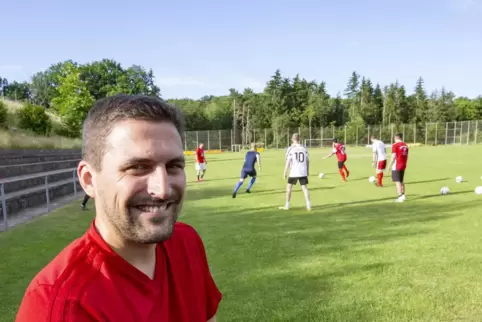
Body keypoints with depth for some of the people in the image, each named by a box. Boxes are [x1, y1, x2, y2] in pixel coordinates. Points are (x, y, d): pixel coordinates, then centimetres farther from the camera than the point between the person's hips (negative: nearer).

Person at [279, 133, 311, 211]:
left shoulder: (290, 149, -7)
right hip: (303, 172, 3)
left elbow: (288, 162, -9)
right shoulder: (304, 148, 4)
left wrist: (284, 173, -3)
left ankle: (287, 206, 14)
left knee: (289, 188, 10)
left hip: (294, 172, -3)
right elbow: (308, 161, 8)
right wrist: (308, 171, 19)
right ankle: (308, 206, 5)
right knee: (304, 188, 8)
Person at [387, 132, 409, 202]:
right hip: (403, 166, 7)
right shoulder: (405, 145, 10)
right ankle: (403, 195, 20)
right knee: (401, 181, 17)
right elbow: (407, 156, 15)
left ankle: (400, 197, -6)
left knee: (397, 181, -4)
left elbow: (393, 157, -16)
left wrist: (390, 166, -9)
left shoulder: (395, 145, -12)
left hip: (396, 166, -7)